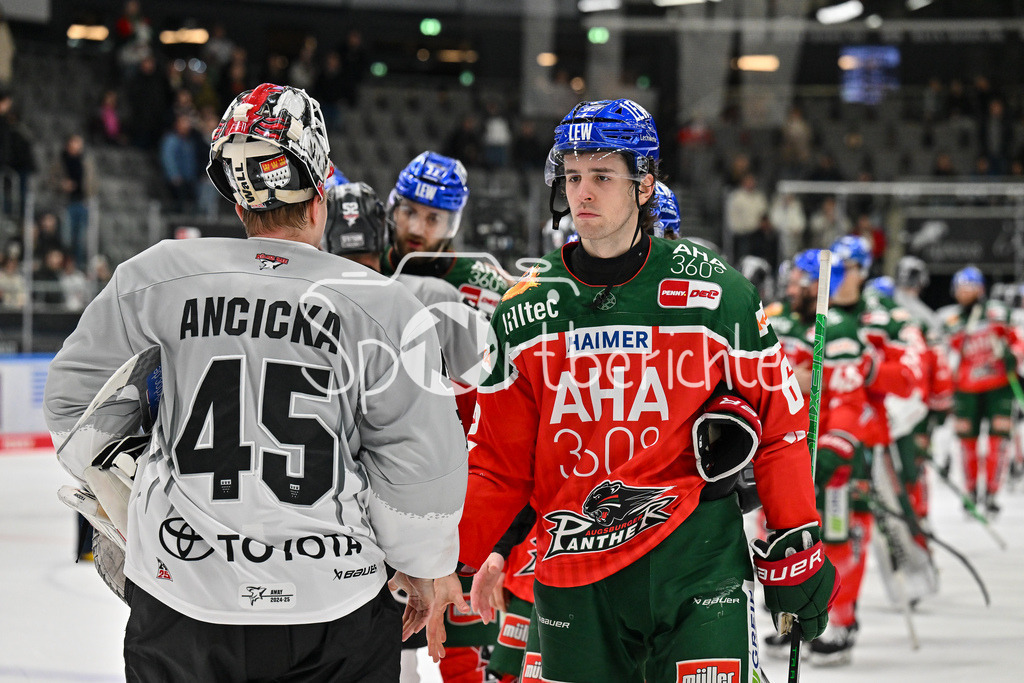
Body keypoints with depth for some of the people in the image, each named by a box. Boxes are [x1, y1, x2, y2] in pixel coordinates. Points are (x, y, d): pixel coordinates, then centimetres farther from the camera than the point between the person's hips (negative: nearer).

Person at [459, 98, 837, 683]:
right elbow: (500, 458, 9)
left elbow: (778, 419, 4)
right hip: (573, 578, 2)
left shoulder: (715, 293, -2)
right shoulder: (525, 311, 5)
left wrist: (797, 548, 3)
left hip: (696, 565, -2)